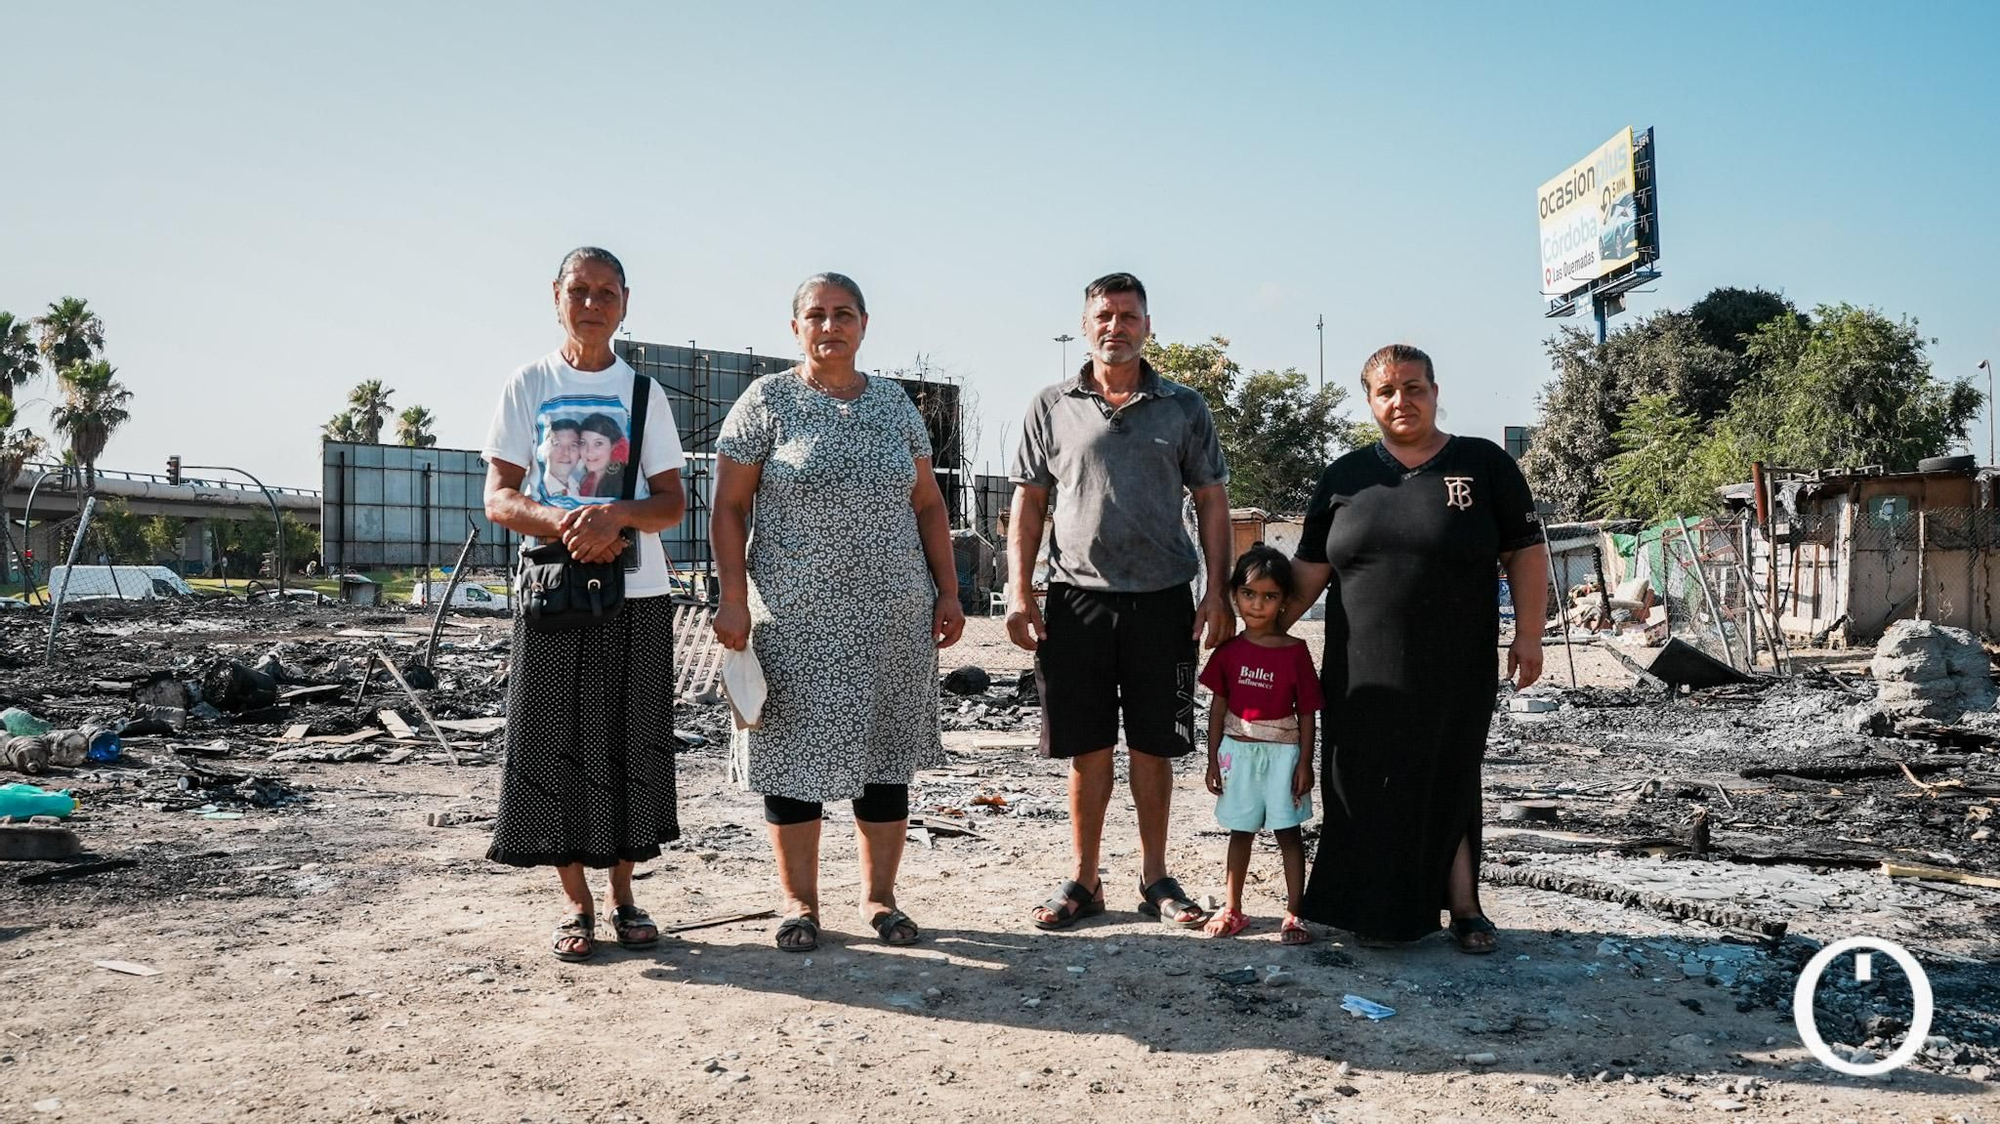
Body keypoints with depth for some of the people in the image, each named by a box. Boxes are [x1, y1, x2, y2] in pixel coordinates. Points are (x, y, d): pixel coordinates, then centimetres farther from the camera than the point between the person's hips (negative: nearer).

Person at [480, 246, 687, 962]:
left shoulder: (643, 391, 8)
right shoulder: (528, 386, 5)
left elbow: (673, 503, 3)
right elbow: (498, 499, -2)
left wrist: (616, 515, -18)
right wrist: (564, 524, -22)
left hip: (637, 593, 1)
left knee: (632, 745, 4)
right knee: (554, 747, 0)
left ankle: (624, 896, 18)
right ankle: (577, 905, 13)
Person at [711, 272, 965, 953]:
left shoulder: (894, 404, 11)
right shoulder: (767, 401, 0)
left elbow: (928, 504, 13)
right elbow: (729, 508, -2)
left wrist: (948, 591, 6)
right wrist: (733, 600, -10)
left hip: (894, 614, 3)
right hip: (794, 614, -3)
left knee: (885, 751, 7)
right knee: (794, 750, 2)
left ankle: (879, 896, 20)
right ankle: (799, 903, 15)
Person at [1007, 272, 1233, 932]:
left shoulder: (1183, 408, 8)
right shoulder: (1052, 407, 8)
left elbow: (1212, 502, 7)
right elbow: (1029, 504, 8)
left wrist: (1216, 593, -2)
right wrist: (1019, 591, -1)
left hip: (1161, 598, 0)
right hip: (1078, 598, 0)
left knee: (1153, 747, 7)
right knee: (1087, 749, 6)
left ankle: (1154, 878, 21)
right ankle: (1083, 881, 18)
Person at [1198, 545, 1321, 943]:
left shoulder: (1295, 651, -7)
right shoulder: (1229, 649, 0)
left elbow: (1306, 712, -4)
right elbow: (1219, 707, 5)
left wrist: (1305, 763, -7)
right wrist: (1214, 758, 4)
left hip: (1283, 752, -2)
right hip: (1238, 750, 3)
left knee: (1289, 832, 3)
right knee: (1240, 831, 13)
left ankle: (1293, 914, 10)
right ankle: (1233, 909, 23)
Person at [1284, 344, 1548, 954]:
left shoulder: (1483, 464, 2)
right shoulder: (1345, 476, 9)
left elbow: (1526, 551, 3)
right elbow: (1310, 570, 11)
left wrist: (1528, 634, -3)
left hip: (1455, 673, -2)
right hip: (1364, 673, 3)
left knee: (1447, 787, 3)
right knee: (1368, 789, 4)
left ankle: (1463, 907, 17)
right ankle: (1380, 912, 16)